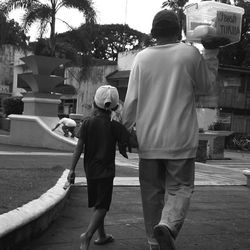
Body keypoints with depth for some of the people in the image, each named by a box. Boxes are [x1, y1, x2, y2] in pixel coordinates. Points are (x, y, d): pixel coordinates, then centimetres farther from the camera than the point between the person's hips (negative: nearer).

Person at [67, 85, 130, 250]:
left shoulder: (87, 123, -4)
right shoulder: (116, 126, -9)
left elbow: (79, 147, -6)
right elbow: (123, 150, -6)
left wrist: (72, 169, -3)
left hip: (90, 170, 4)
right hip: (106, 171, -3)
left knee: (98, 204, 18)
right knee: (101, 207, 0)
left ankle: (102, 236, 31)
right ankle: (88, 234, -20)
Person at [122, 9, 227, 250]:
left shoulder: (142, 57, 1)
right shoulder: (191, 54, -3)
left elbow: (131, 101, 1)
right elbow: (206, 87, 11)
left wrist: (124, 128, 14)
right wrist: (211, 53, 19)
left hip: (148, 139, 2)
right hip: (180, 140, -2)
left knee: (152, 192, 12)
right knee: (179, 188, 7)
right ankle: (167, 225, -19)